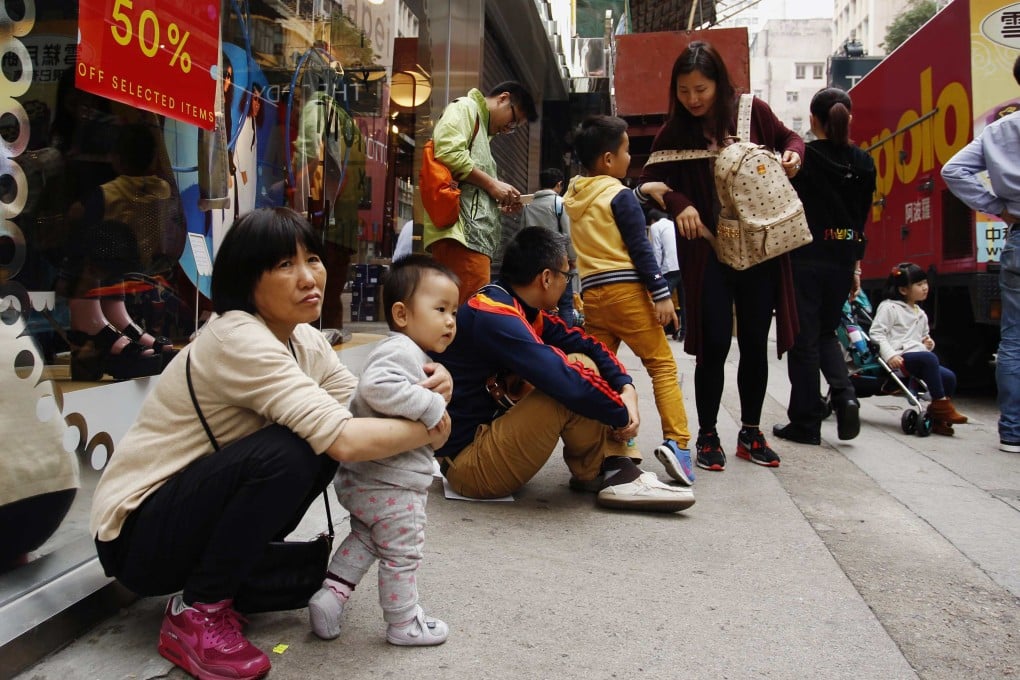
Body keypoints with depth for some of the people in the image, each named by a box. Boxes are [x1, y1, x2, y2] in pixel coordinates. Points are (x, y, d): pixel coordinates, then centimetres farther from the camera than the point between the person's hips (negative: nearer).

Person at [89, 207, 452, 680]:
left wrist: (426, 392, -24)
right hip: (136, 533, -8)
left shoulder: (304, 339, 1)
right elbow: (345, 440, -36)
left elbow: (360, 411, -7)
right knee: (286, 453, -29)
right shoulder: (238, 340, -27)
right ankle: (195, 613, -11)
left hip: (195, 508, 8)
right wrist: (430, 428, -22)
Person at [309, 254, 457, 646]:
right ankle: (404, 625, 22)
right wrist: (430, 406, -31)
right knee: (402, 554, 7)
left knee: (365, 537, 27)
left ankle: (331, 593, 24)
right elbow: (377, 387, -38)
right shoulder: (401, 351, -20)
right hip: (393, 485, -10)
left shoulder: (407, 353, 14)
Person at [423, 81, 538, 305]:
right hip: (461, 230, -10)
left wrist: (497, 203, 16)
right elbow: (448, 153, -13)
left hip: (473, 234, 10)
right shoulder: (465, 108, 6)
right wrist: (491, 184, -6)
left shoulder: (481, 130, 32)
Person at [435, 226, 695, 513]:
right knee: (574, 387, -25)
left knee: (580, 362, 5)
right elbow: (566, 381, -31)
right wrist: (623, 415, -17)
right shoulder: (493, 317, -24)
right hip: (467, 460, -10)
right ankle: (597, 475, -1)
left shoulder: (523, 310, 6)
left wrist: (626, 387, -10)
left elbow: (584, 343, 6)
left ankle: (615, 468, -4)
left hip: (492, 429, 10)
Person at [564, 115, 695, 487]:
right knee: (662, 364, -1)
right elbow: (640, 249, -10)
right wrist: (660, 292, -10)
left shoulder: (571, 197, 14)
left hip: (590, 293, 6)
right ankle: (676, 441, -10)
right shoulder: (619, 195, -6)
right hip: (626, 290, -6)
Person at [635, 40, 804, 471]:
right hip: (708, 253, -1)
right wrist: (677, 203, -19)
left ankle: (751, 433, 24)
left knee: (755, 344, 8)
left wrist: (792, 156, -7)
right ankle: (707, 436, 14)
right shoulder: (674, 132, -2)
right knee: (714, 345, -2)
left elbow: (789, 138, 16)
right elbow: (648, 182, 0)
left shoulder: (752, 112, 0)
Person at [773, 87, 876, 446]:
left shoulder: (801, 158, -9)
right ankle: (844, 395, -1)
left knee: (804, 339, 4)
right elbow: (862, 219, 11)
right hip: (842, 260, 5)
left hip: (804, 258, -5)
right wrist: (855, 267, 16)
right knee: (826, 333, 20)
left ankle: (806, 422, 9)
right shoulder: (864, 164, 5)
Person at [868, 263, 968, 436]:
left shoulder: (921, 314, 25)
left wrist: (927, 342, 11)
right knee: (929, 358, -34)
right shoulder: (889, 307, 0)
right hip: (899, 357, -8)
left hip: (917, 354, 8)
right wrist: (890, 355, -21)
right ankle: (940, 403, -27)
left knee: (949, 377, -13)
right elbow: (876, 333, -8)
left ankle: (936, 418, -4)